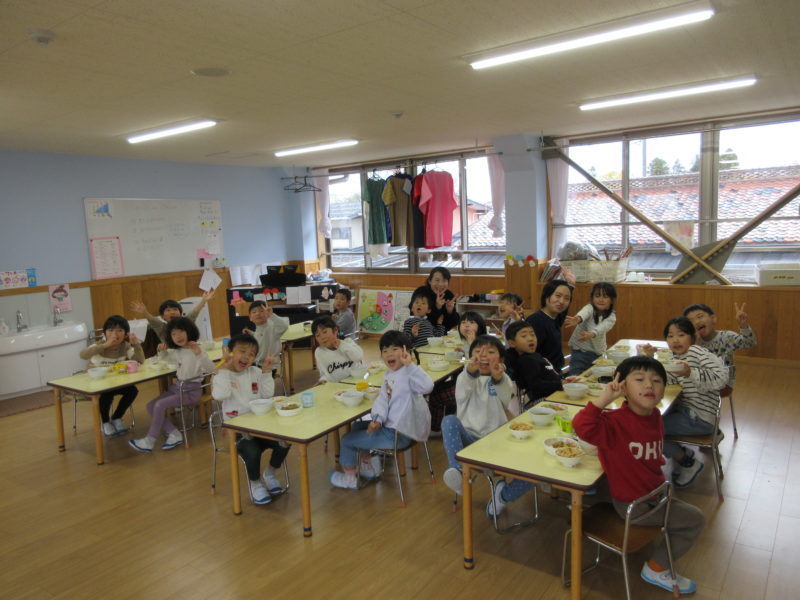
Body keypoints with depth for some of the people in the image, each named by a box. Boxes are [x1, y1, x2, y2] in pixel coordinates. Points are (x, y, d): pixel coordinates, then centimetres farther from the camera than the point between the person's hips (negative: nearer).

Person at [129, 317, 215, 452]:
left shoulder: (196, 350, -14)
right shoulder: (176, 351, 9)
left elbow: (210, 369, -28)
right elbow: (165, 359, 32)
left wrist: (199, 353, -41)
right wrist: (162, 351, 9)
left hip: (191, 390, -8)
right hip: (177, 386, 8)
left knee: (160, 405, -20)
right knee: (150, 405, -3)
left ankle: (149, 441, -6)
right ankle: (174, 434, -4)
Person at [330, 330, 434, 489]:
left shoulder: (408, 374, -22)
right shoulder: (389, 374, 8)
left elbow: (427, 386, -41)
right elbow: (383, 398, -1)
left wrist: (410, 364, -43)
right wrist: (378, 419, -17)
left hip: (398, 434, -9)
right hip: (390, 426, 9)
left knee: (347, 439, 4)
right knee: (359, 426, 31)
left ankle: (350, 479, 26)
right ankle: (370, 464, 39)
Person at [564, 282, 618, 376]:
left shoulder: (611, 317, -9)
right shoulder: (590, 308, -13)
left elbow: (601, 328, -31)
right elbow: (585, 312, -39)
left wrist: (591, 334, -54)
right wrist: (578, 319, -64)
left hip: (597, 354, 2)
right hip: (579, 351, -2)